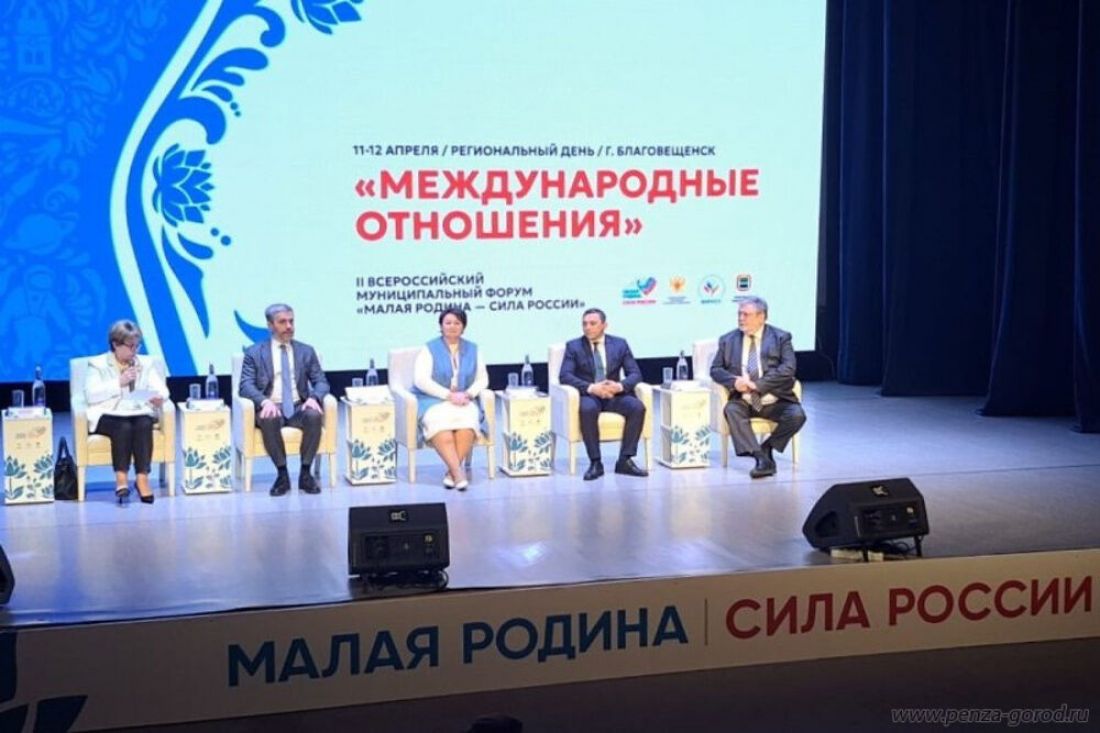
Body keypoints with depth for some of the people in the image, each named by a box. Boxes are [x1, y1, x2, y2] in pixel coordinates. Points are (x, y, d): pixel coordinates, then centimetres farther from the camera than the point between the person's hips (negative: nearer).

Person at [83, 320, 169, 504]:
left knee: (144, 425, -32)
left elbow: (161, 389, 7)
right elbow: (91, 395, -6)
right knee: (124, 427, -35)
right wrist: (118, 383, -13)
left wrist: (159, 397, -17)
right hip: (108, 415, -2)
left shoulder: (147, 363, 18)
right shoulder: (97, 364, 8)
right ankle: (121, 479, -34)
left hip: (139, 413, 2)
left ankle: (142, 478, -32)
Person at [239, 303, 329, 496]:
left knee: (315, 415, -32)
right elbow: (245, 385, -4)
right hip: (271, 407, -2)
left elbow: (321, 382, 8)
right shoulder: (254, 352, 5)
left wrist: (314, 398, -17)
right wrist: (264, 401, -25)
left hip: (298, 407, 2)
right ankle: (282, 474, -23)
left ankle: (305, 473, -20)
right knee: (269, 419, -37)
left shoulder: (306, 351, 12)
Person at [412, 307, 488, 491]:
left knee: (467, 421, -33)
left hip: (463, 401, 2)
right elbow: (421, 380, -6)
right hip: (434, 401, -2)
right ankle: (458, 470, -42)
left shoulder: (472, 350, 16)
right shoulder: (429, 349, 4)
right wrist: (449, 395, -14)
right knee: (440, 423, -37)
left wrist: (467, 394, -7)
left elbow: (482, 379, 14)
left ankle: (452, 471, -30)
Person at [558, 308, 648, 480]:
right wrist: (591, 388, -24)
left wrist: (620, 385, -21)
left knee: (638, 407, -27)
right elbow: (564, 376, -9)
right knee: (588, 409, -37)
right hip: (587, 395, -2)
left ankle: (625, 461, -19)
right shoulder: (573, 346, 2)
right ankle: (595, 462, -26)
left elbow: (635, 374, 2)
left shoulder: (620, 344, 7)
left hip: (614, 394, 2)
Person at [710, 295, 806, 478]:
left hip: (775, 401, -1)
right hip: (744, 401, 1)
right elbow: (715, 369, 10)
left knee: (797, 416, -28)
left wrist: (757, 384, -18)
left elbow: (788, 369, -7)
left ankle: (767, 447, -5)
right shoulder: (728, 340, 13)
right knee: (731, 410, -31)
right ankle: (761, 457, -35)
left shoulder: (780, 338, 5)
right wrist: (733, 381, -13)